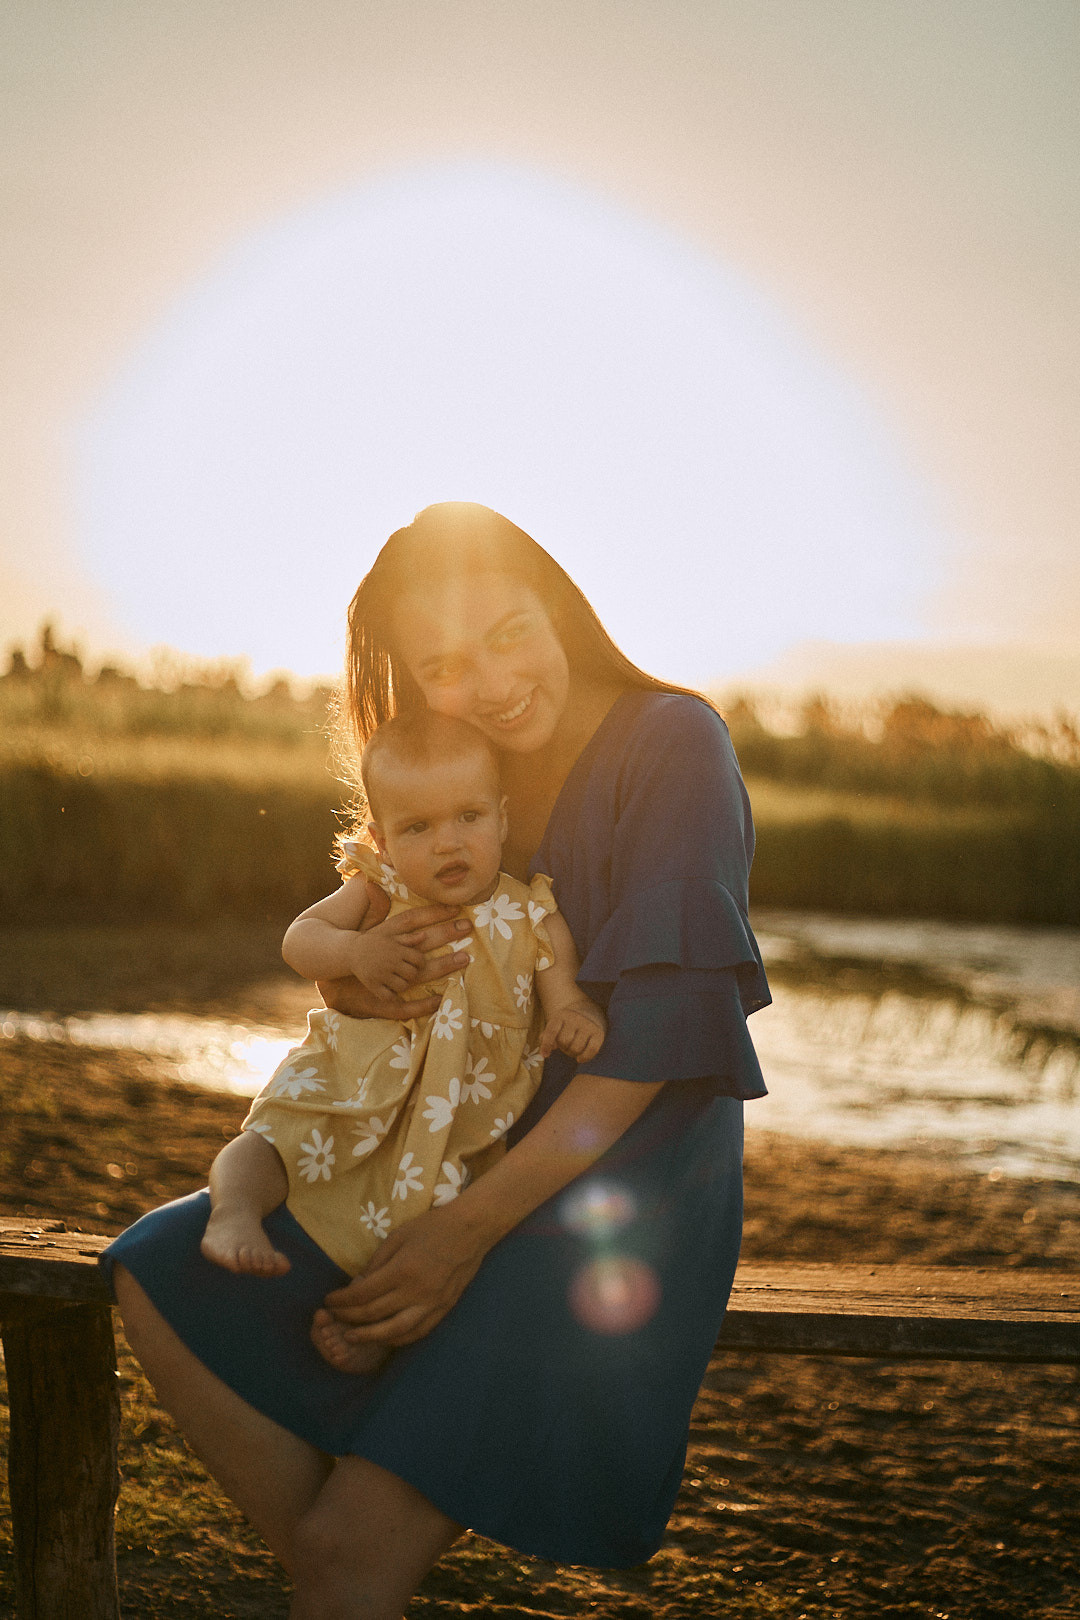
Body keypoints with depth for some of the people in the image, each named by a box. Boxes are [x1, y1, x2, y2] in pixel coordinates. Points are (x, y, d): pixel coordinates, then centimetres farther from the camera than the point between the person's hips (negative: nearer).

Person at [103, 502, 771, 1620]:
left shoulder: (673, 743, -13)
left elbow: (654, 1032, -19)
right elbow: (324, 952, 9)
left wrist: (470, 1229, -22)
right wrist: (358, 979, -17)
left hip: (628, 1183, -7)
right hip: (475, 1157, 8)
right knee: (159, 1280, -2)